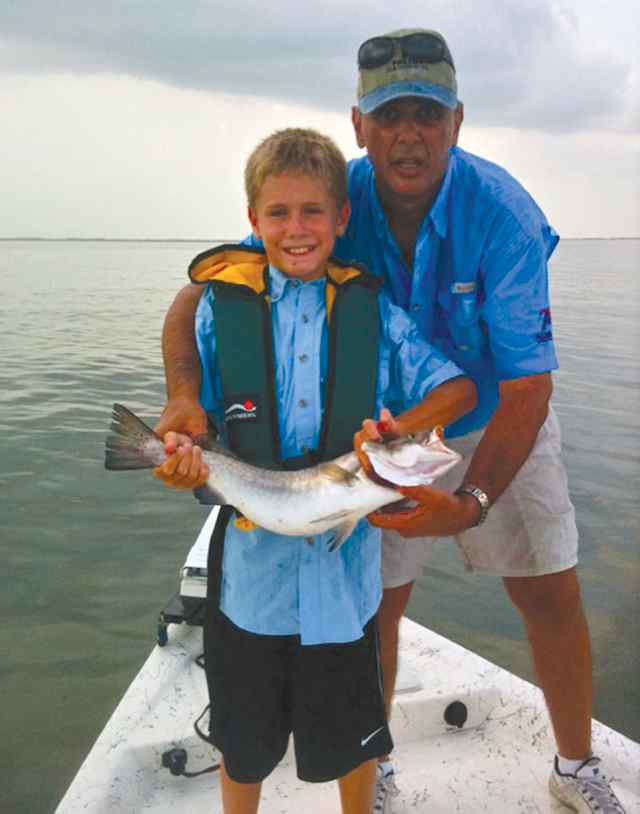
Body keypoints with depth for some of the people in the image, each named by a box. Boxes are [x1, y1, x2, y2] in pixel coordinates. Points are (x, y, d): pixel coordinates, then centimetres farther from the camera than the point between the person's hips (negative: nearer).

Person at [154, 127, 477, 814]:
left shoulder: (372, 310, -3)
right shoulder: (221, 306, -4)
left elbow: (459, 388, -2)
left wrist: (398, 427, -19)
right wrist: (183, 454, -21)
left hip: (345, 560, 0)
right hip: (251, 559, 0)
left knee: (351, 734, 21)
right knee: (243, 739, 21)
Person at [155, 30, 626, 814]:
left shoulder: (503, 213, -25)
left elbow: (527, 389, -27)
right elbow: (202, 291, -18)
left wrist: (472, 502, -41)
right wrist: (183, 391, -38)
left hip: (497, 427, 0)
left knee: (553, 601, 4)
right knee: (374, 605, 5)